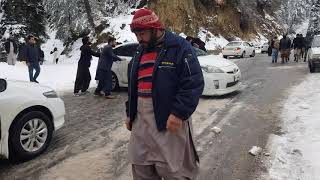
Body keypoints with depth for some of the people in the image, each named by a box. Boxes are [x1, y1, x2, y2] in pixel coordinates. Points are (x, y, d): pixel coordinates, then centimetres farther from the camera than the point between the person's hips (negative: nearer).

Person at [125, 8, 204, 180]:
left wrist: (179, 113, -21)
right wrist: (130, 113, 18)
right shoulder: (139, 52, 16)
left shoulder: (180, 47, -8)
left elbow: (194, 83, -15)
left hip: (170, 119, -7)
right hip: (140, 120, 7)